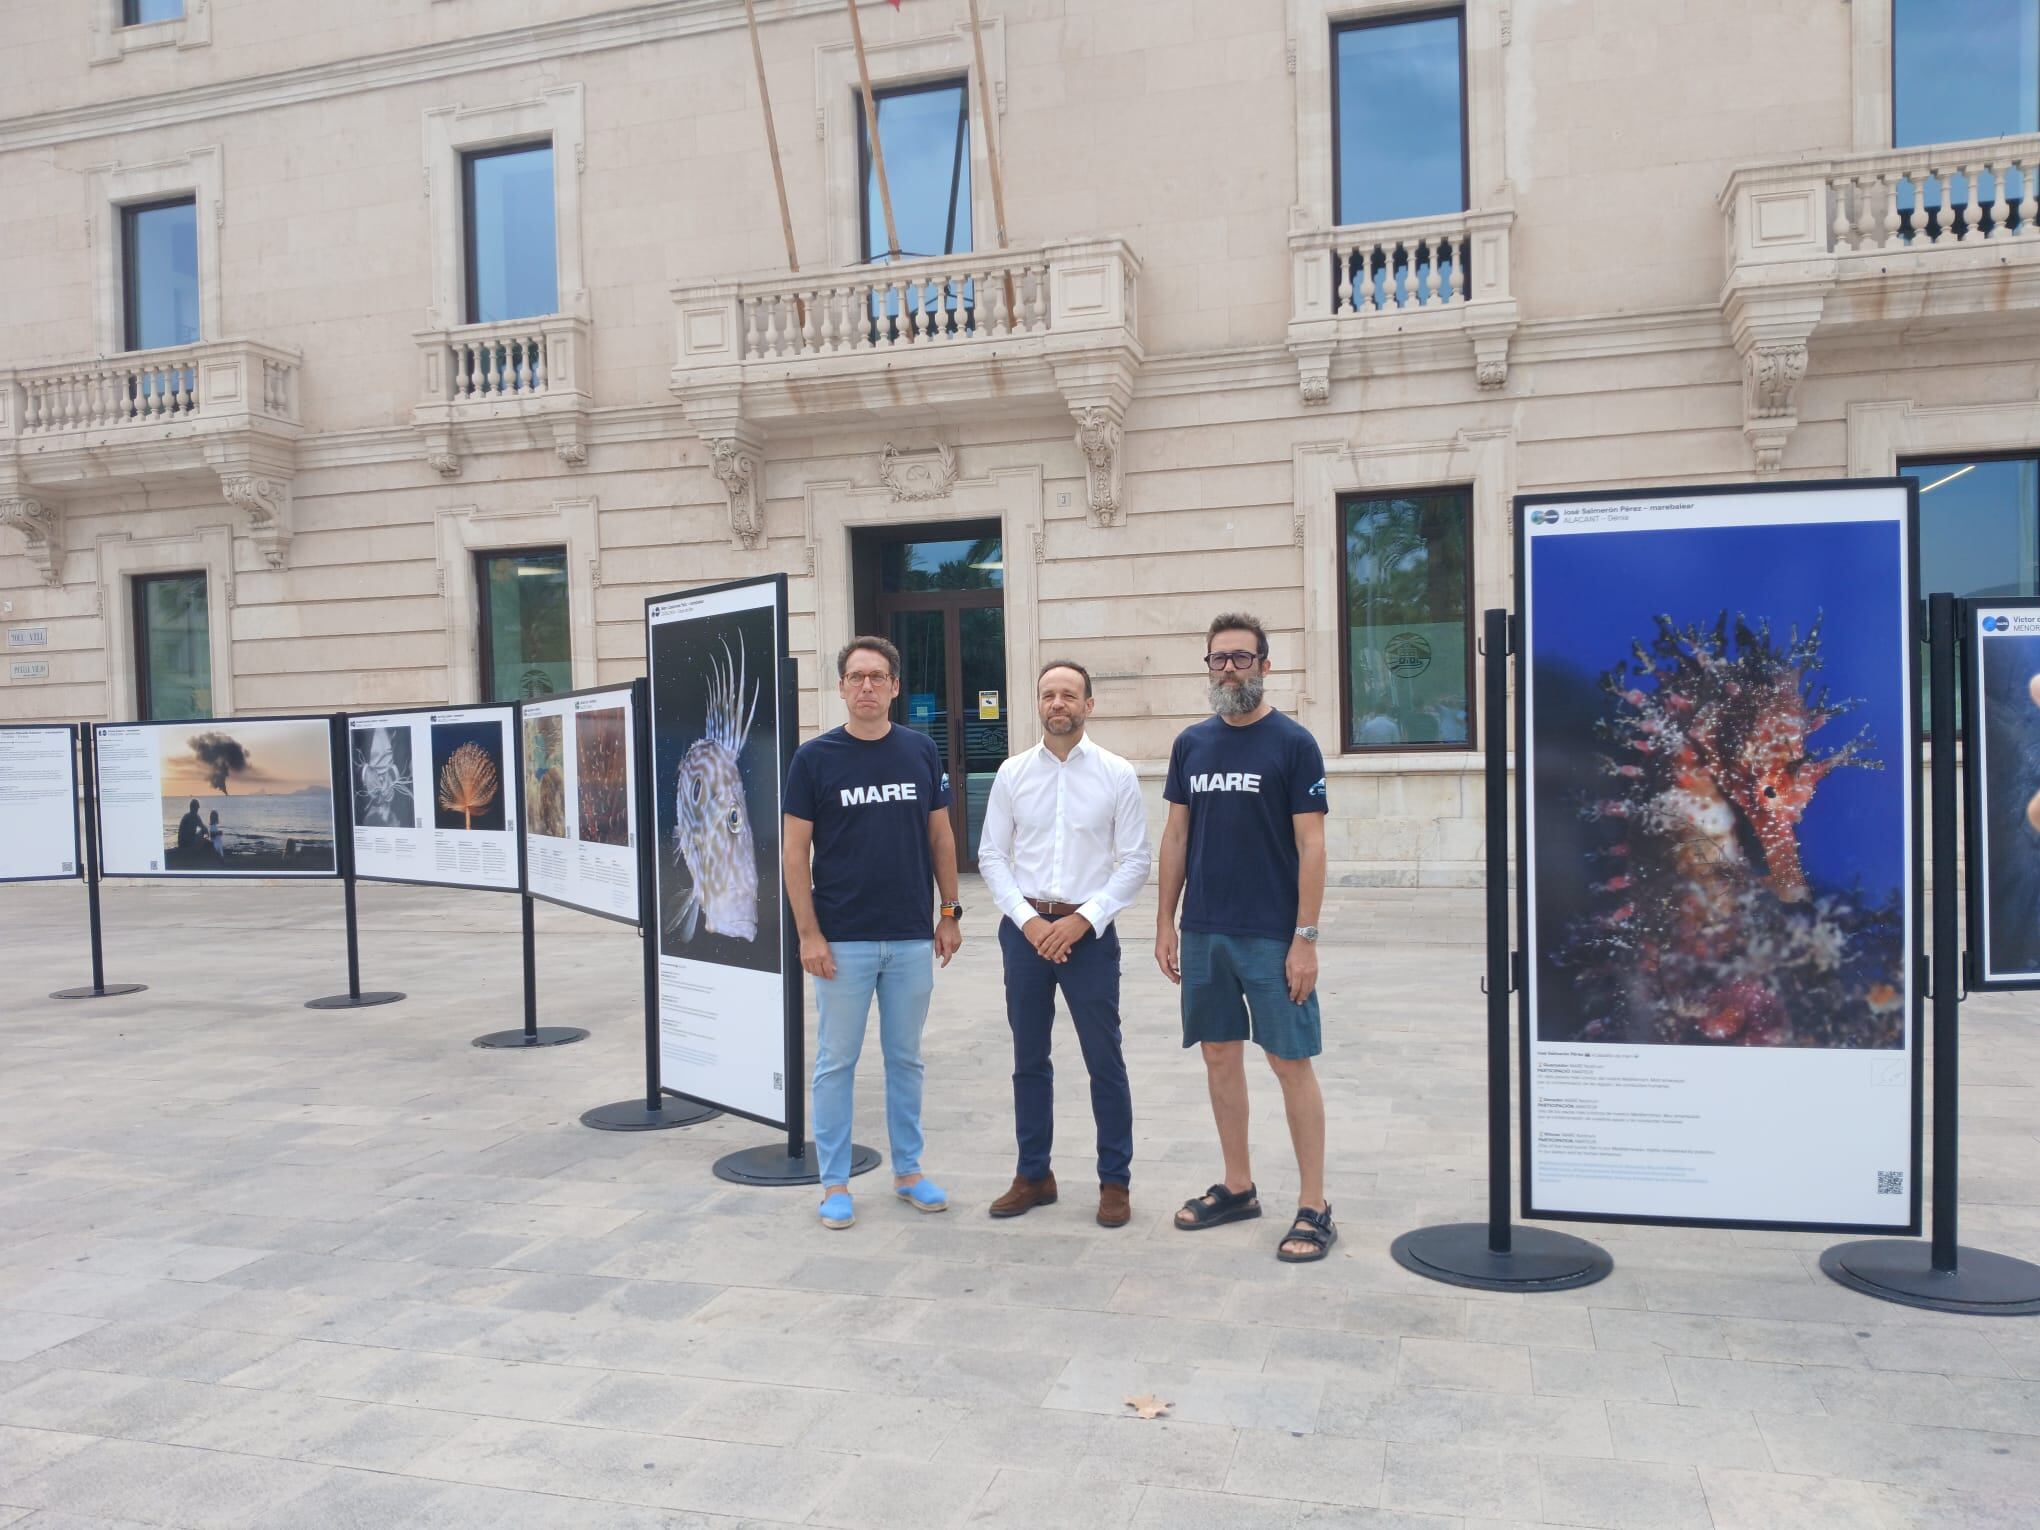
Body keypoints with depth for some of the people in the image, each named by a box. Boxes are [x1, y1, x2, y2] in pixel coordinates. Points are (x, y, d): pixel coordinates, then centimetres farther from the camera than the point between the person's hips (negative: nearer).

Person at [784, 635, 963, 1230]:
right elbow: (795, 849, -4)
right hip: (843, 940, -2)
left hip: (911, 938, 3)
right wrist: (809, 933, -10)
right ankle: (835, 1182, 18)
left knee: (905, 1058, 13)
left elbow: (940, 836, 10)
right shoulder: (815, 757, -4)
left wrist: (950, 913, 6)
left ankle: (909, 1170, 27)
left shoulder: (921, 751, 3)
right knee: (836, 1061, 6)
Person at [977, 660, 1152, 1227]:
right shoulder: (1013, 773, 4)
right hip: (1025, 929, 2)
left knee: (1105, 1062, 3)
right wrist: (1029, 920, -8)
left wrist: (1084, 920, -12)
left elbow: (1135, 861, -3)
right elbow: (991, 857, 4)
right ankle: (1034, 1175, 27)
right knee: (1029, 1061, 13)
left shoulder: (1117, 774, -2)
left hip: (1089, 931, -2)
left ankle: (1114, 1181, 18)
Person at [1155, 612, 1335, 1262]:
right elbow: (1176, 836, 11)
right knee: (1220, 1056, 12)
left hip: (1272, 936, -5)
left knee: (1291, 1063, 1)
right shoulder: (1192, 743, 8)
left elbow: (1311, 846, -8)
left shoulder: (1293, 743, -6)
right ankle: (1237, 1187, 27)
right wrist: (1166, 923, 7)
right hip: (1204, 933, 5)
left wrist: (1305, 938, -13)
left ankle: (1314, 1207, 11)